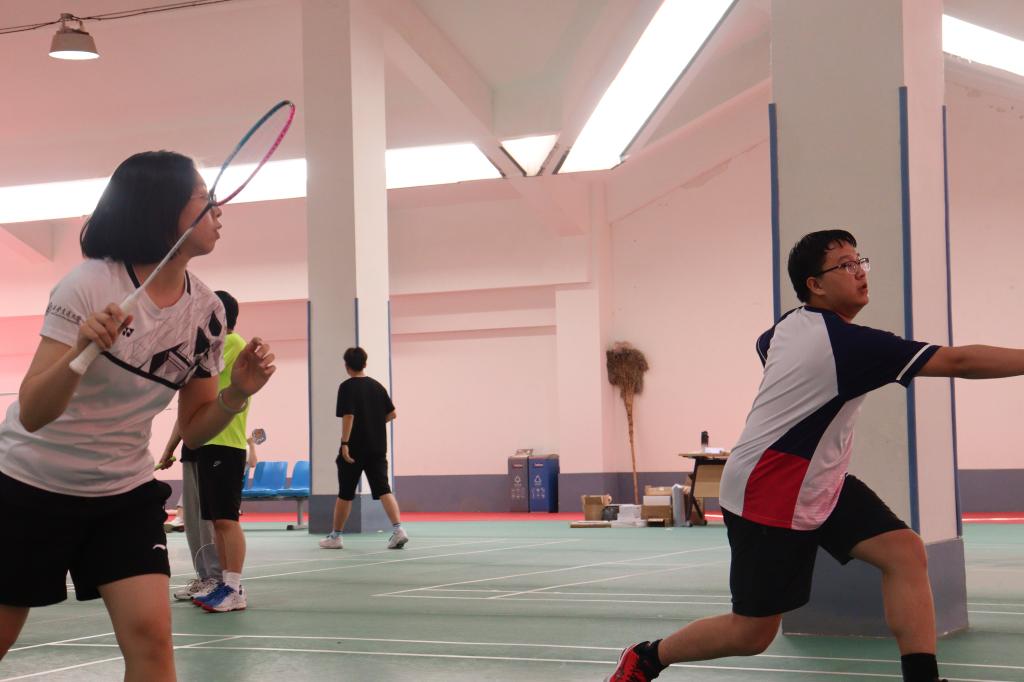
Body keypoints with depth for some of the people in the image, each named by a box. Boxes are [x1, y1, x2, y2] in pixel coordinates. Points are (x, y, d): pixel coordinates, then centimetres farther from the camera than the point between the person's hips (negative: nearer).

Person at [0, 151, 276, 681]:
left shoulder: (206, 311, -5)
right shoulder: (91, 284, -20)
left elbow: (193, 428, 4)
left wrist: (238, 393, -16)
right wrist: (81, 350, -43)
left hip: (125, 492, 4)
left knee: (150, 636, -14)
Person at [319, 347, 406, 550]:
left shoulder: (347, 387, -7)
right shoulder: (377, 386, 9)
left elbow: (348, 416, -17)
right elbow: (392, 414, 11)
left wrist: (344, 443, -19)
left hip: (354, 449, -4)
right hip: (377, 448, 4)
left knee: (345, 494, 8)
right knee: (383, 490, -3)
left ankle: (335, 536, 19)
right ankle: (398, 529, -22)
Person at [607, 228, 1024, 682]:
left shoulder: (791, 325, 1)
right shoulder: (846, 343, -26)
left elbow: (764, 345, 29)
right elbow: (958, 361, -29)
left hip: (821, 484, 9)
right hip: (769, 495, -9)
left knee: (904, 552, -9)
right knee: (753, 634, 1)